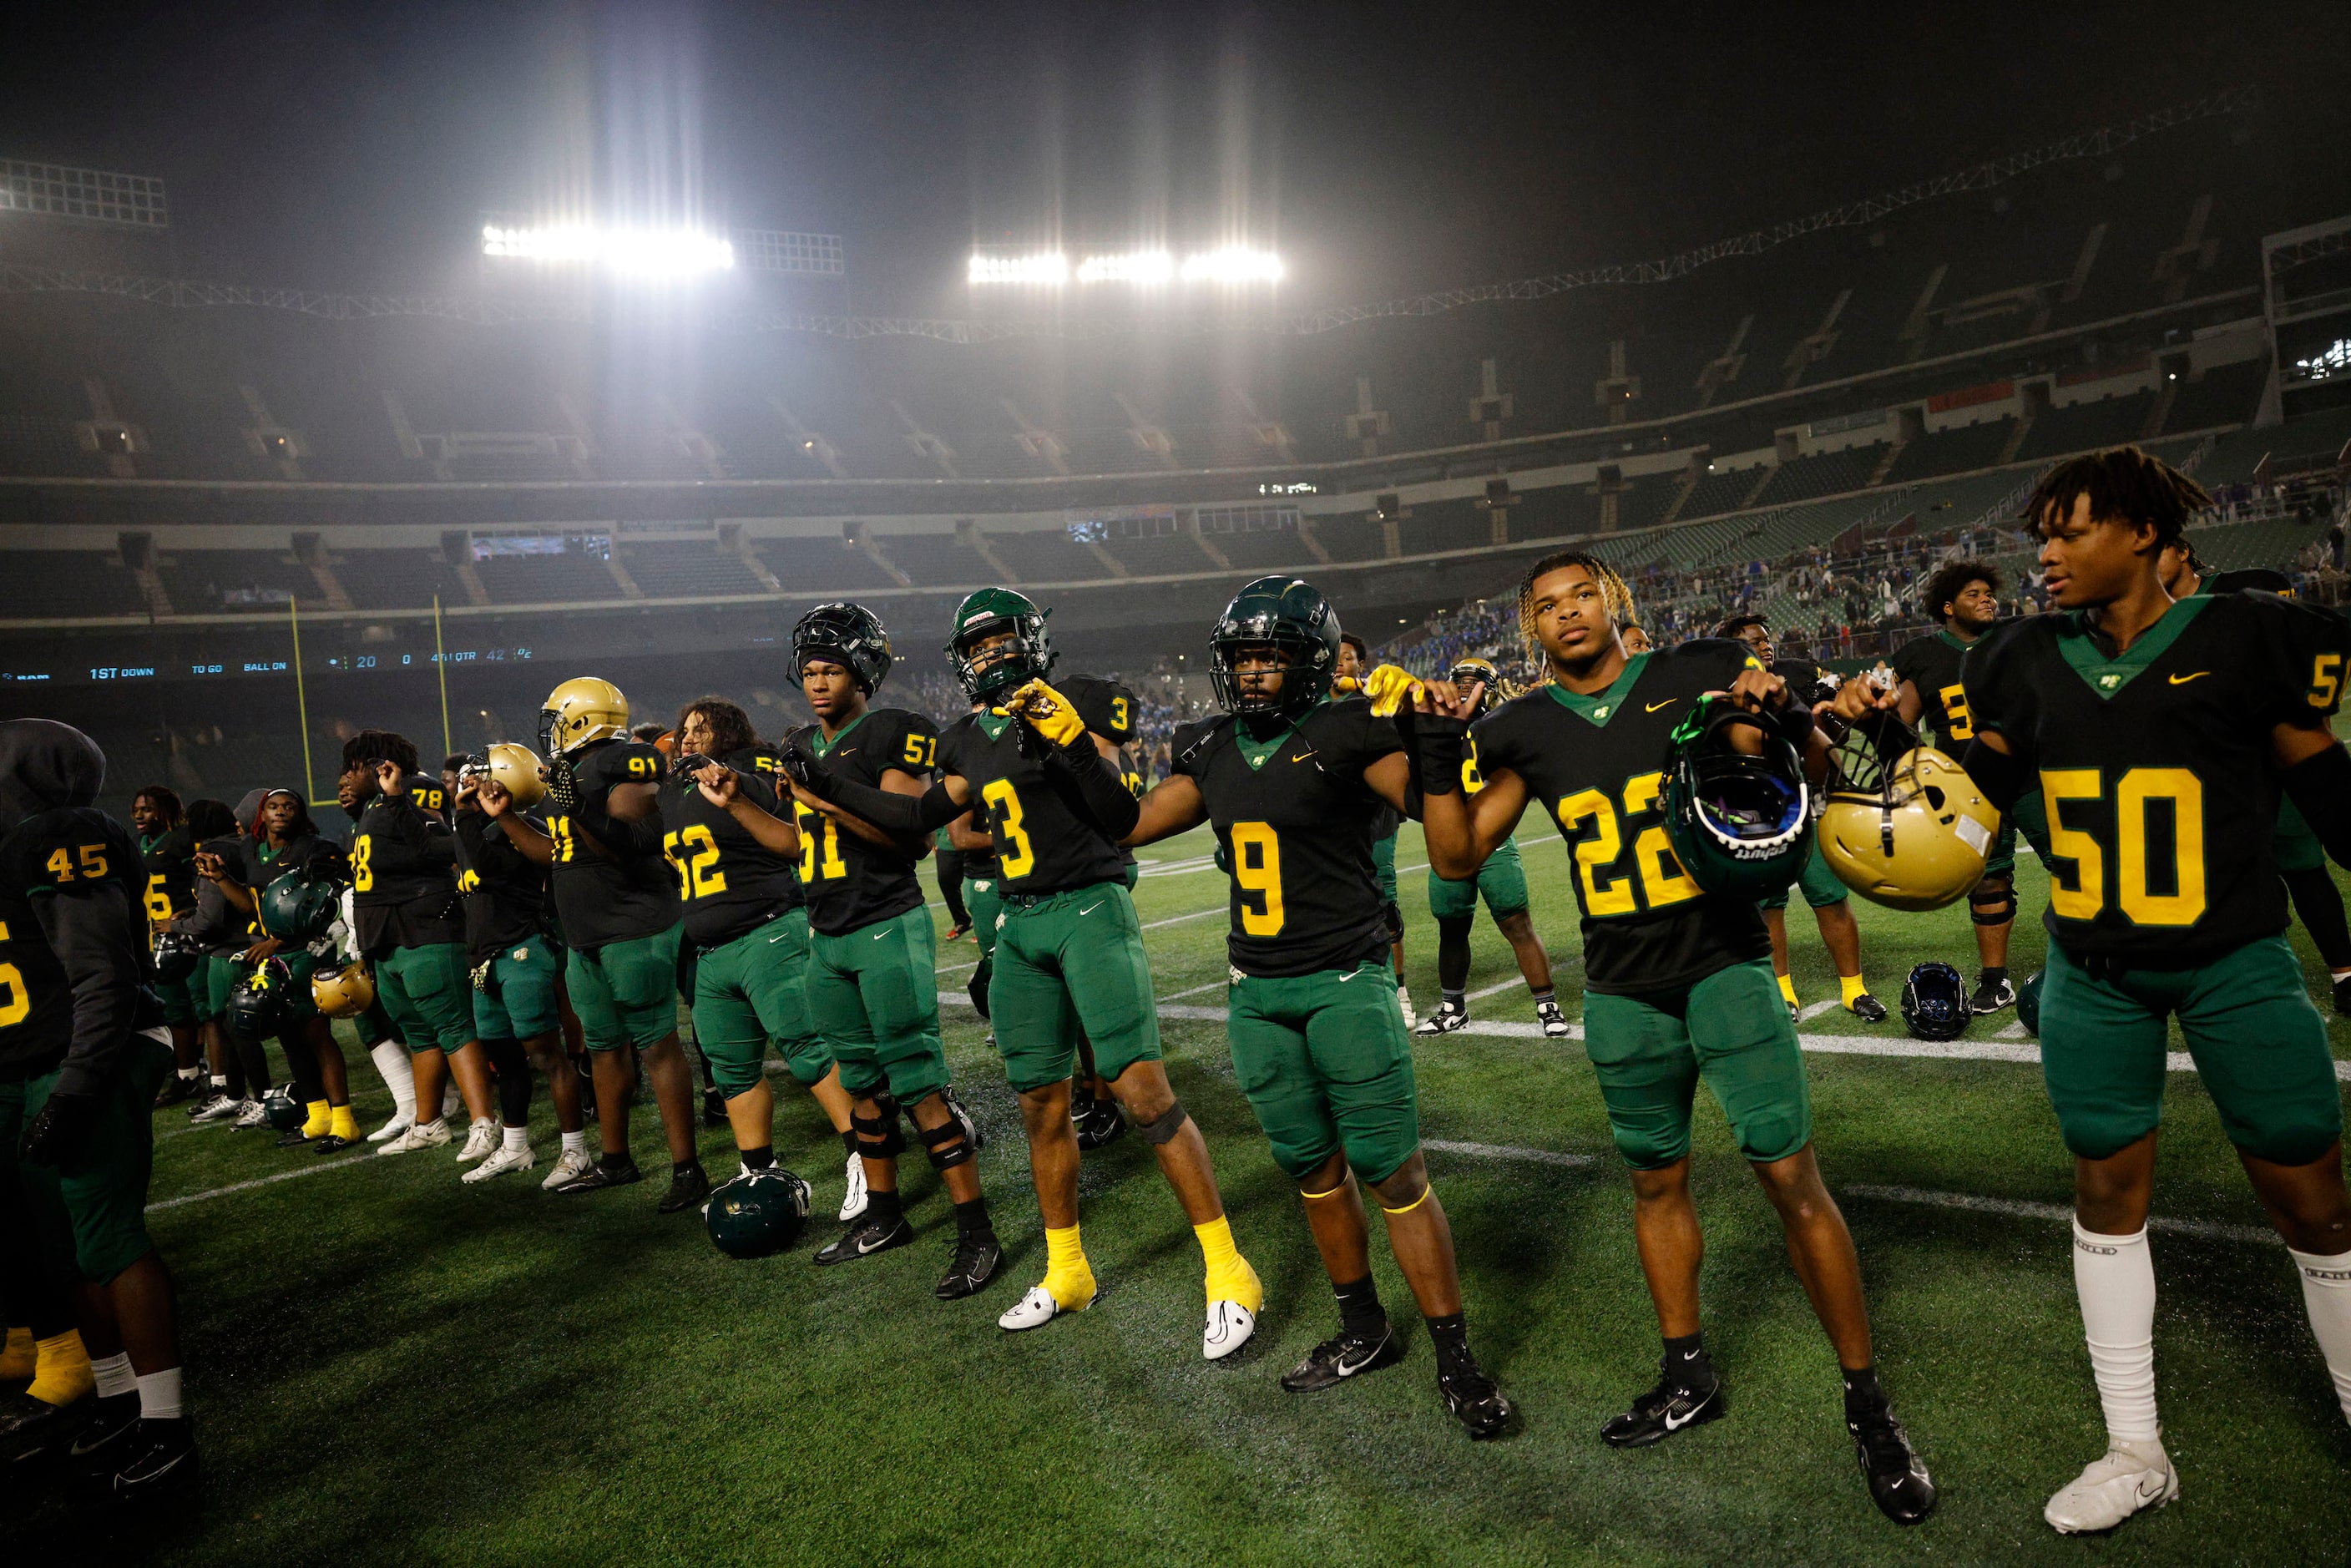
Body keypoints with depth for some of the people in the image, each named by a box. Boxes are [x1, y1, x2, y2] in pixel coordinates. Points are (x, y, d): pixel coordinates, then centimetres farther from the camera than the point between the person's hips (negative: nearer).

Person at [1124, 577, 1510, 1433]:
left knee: (1394, 1171, -1)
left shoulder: (1344, 733, -10)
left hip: (1344, 982, -6)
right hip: (1257, 993, 6)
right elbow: (1126, 825, 16)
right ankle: (1364, 1332, 34)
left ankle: (1455, 1357, 14)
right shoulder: (1212, 750, 8)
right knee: (1313, 1170, 16)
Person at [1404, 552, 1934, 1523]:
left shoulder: (1697, 676, -4)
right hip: (1624, 993, 3)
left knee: (1793, 1178, -4)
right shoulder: (1528, 731, 2)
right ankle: (1688, 1377, 33)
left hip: (1724, 962, -3)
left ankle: (1866, 1401, 13)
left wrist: (1789, 721, -16)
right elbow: (1459, 856, 4)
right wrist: (1439, 758, -8)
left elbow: (1819, 775, 6)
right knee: (1657, 1181, 15)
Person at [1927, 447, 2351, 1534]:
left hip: (2234, 963, -3)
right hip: (2094, 972, 3)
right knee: (2108, 1191, 10)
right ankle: (2135, 1452, 26)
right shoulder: (2031, 660, 2)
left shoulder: (2240, 638, -7)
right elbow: (1981, 782, 6)